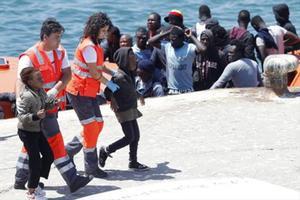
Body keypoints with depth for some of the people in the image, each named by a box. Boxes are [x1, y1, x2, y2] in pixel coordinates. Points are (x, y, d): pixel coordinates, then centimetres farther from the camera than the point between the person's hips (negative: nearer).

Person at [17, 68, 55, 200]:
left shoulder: (41, 91, -1)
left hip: (38, 130, 9)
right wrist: (36, 116, -38)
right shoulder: (27, 96, -26)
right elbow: (21, 116, -26)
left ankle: (34, 184, 26)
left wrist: (54, 104, -6)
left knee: (49, 155, 12)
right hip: (27, 132, -9)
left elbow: (45, 105, 13)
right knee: (35, 160, -4)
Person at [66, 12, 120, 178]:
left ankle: (68, 152, 21)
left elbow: (99, 65, 23)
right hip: (80, 92, -10)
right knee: (90, 126, -5)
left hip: (89, 92, 10)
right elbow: (94, 72, -19)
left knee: (98, 124, 11)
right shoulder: (88, 46, -20)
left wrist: (113, 73, 11)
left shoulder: (94, 45, 11)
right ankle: (91, 167, 4)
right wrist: (109, 84, -7)